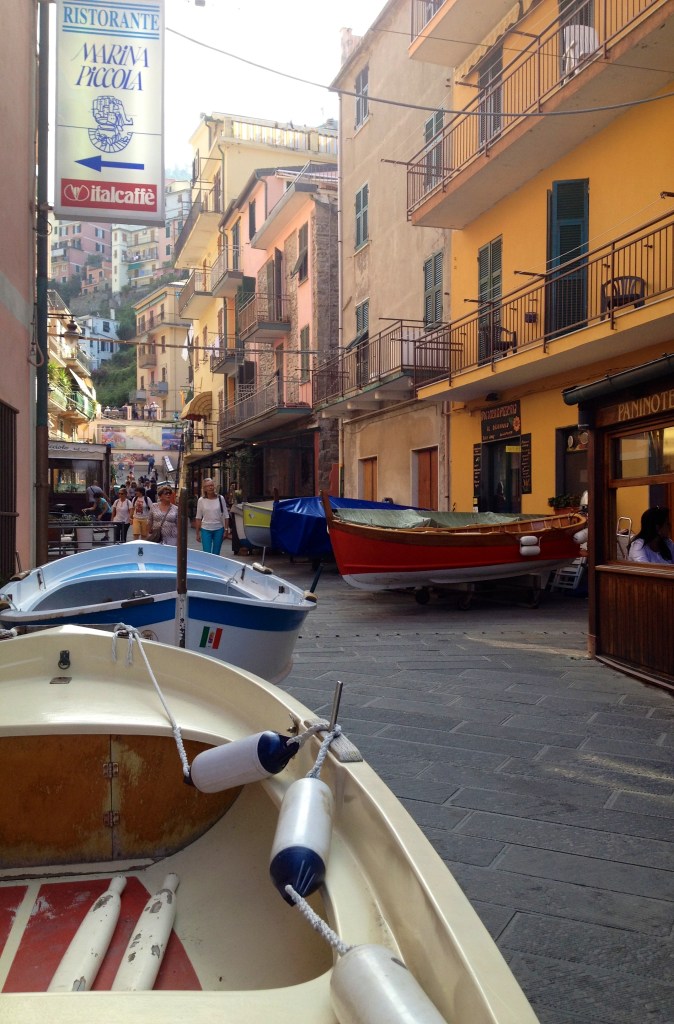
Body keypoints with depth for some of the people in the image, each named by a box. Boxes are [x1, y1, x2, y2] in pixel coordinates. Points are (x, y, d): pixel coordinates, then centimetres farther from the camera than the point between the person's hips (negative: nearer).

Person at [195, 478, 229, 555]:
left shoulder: (220, 498, -1)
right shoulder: (201, 500, -2)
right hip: (206, 530, -1)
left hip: (218, 529, 1)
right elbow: (198, 518, 4)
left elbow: (226, 516, 3)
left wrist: (226, 529, -2)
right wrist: (197, 533, 3)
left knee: (216, 554, 7)